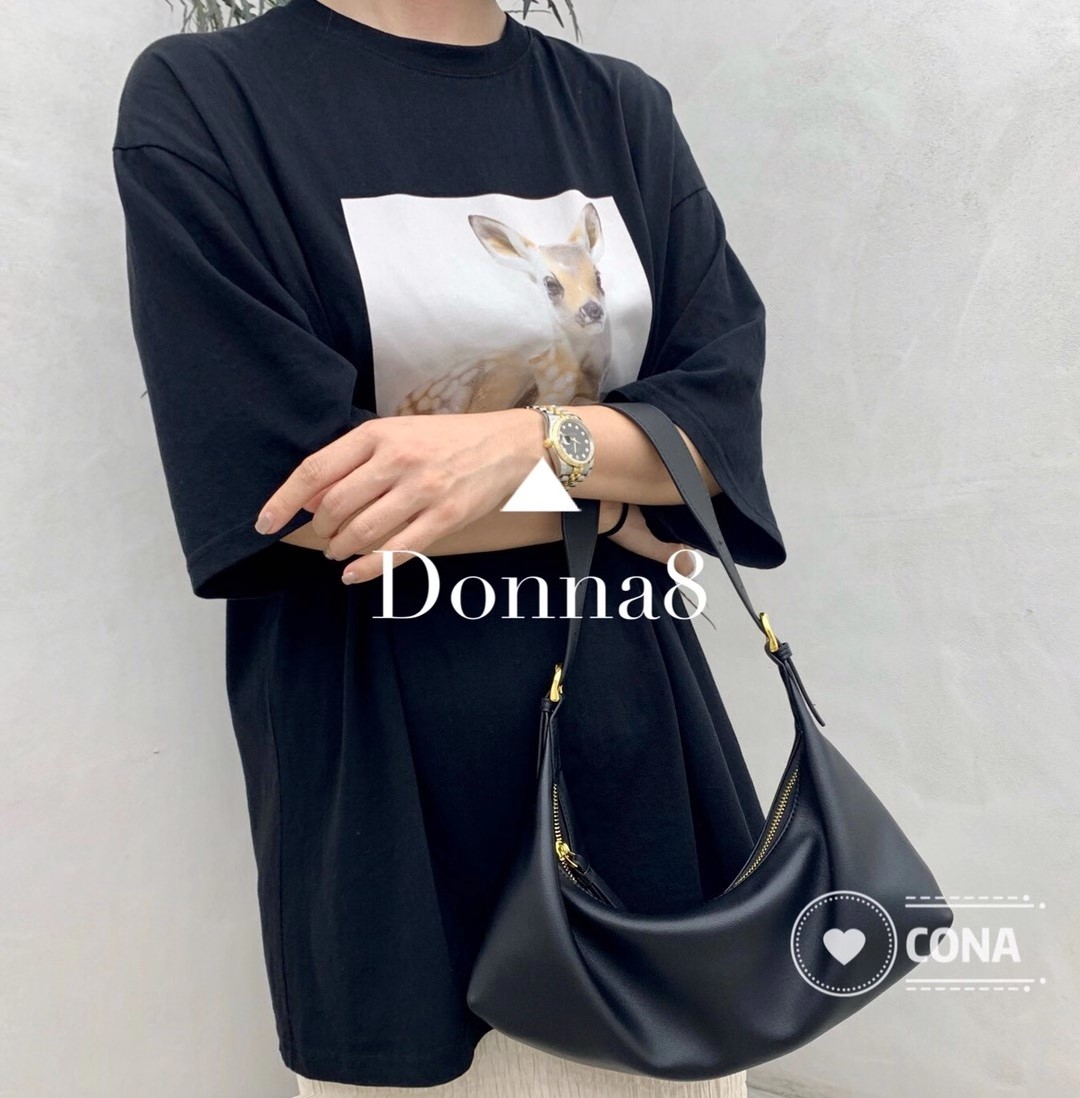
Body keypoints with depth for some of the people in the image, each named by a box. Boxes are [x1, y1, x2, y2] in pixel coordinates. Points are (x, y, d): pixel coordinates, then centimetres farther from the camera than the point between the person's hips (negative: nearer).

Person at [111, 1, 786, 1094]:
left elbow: (725, 404, -1)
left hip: (629, 711, 4)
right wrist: (615, 505, -6)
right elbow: (293, 486, -15)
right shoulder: (201, 98, -4)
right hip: (384, 750, -3)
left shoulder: (624, 109, 9)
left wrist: (532, 440, -21)